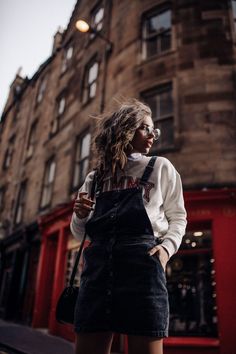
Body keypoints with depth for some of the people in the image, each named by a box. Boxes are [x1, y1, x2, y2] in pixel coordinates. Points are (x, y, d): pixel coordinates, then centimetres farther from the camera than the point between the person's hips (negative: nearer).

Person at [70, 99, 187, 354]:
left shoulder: (161, 168, 15)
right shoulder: (96, 178, 19)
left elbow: (177, 217, 12)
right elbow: (80, 233, 22)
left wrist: (167, 246, -8)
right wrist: (79, 216, -1)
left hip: (142, 260, -2)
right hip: (98, 263, 3)